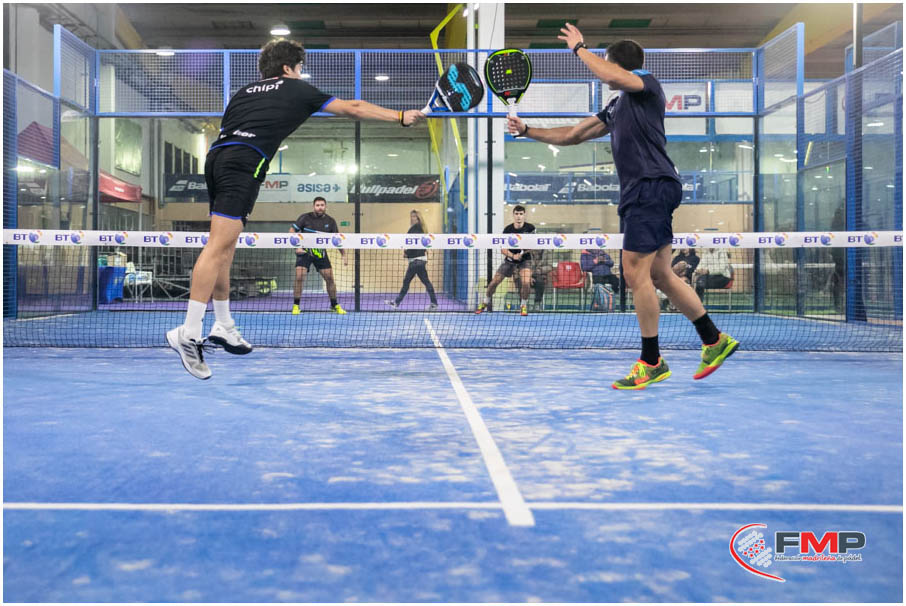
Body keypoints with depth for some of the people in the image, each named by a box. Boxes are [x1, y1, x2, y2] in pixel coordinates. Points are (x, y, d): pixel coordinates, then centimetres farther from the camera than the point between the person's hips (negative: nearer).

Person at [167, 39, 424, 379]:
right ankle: (188, 334, -21)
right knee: (220, 245, -15)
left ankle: (222, 326, 20)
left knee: (223, 247, 14)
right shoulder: (296, 89, 16)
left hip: (216, 155, 8)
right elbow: (352, 109, 19)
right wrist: (401, 116, 27)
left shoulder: (245, 91, 30)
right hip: (243, 162, -8)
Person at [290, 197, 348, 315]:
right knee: (299, 277, -15)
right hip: (304, 251, -2)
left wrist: (343, 254, 0)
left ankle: (335, 305, 15)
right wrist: (296, 247, -13)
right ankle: (296, 306, -2)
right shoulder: (305, 217, -6)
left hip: (321, 253, 2)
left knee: (330, 278, -1)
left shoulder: (330, 221, 0)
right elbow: (292, 231, -3)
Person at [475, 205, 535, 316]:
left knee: (526, 282, -24)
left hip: (525, 259, -1)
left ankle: (523, 306, 1)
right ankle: (485, 303, 23)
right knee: (494, 281, -2)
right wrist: (513, 255, -28)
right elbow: (503, 249, -9)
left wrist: (522, 253, -28)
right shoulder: (507, 229, -9)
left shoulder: (530, 228, -11)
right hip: (510, 259, 2)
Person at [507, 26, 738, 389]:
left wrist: (579, 48, -7)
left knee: (635, 273, -10)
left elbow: (614, 76, -22)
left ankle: (651, 363, -1)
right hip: (638, 193, 9)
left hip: (653, 187, -9)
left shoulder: (648, 86, 0)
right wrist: (526, 131, 22)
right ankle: (715, 341, 19)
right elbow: (572, 135, 28)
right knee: (659, 276, 10)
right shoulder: (616, 108, 24)